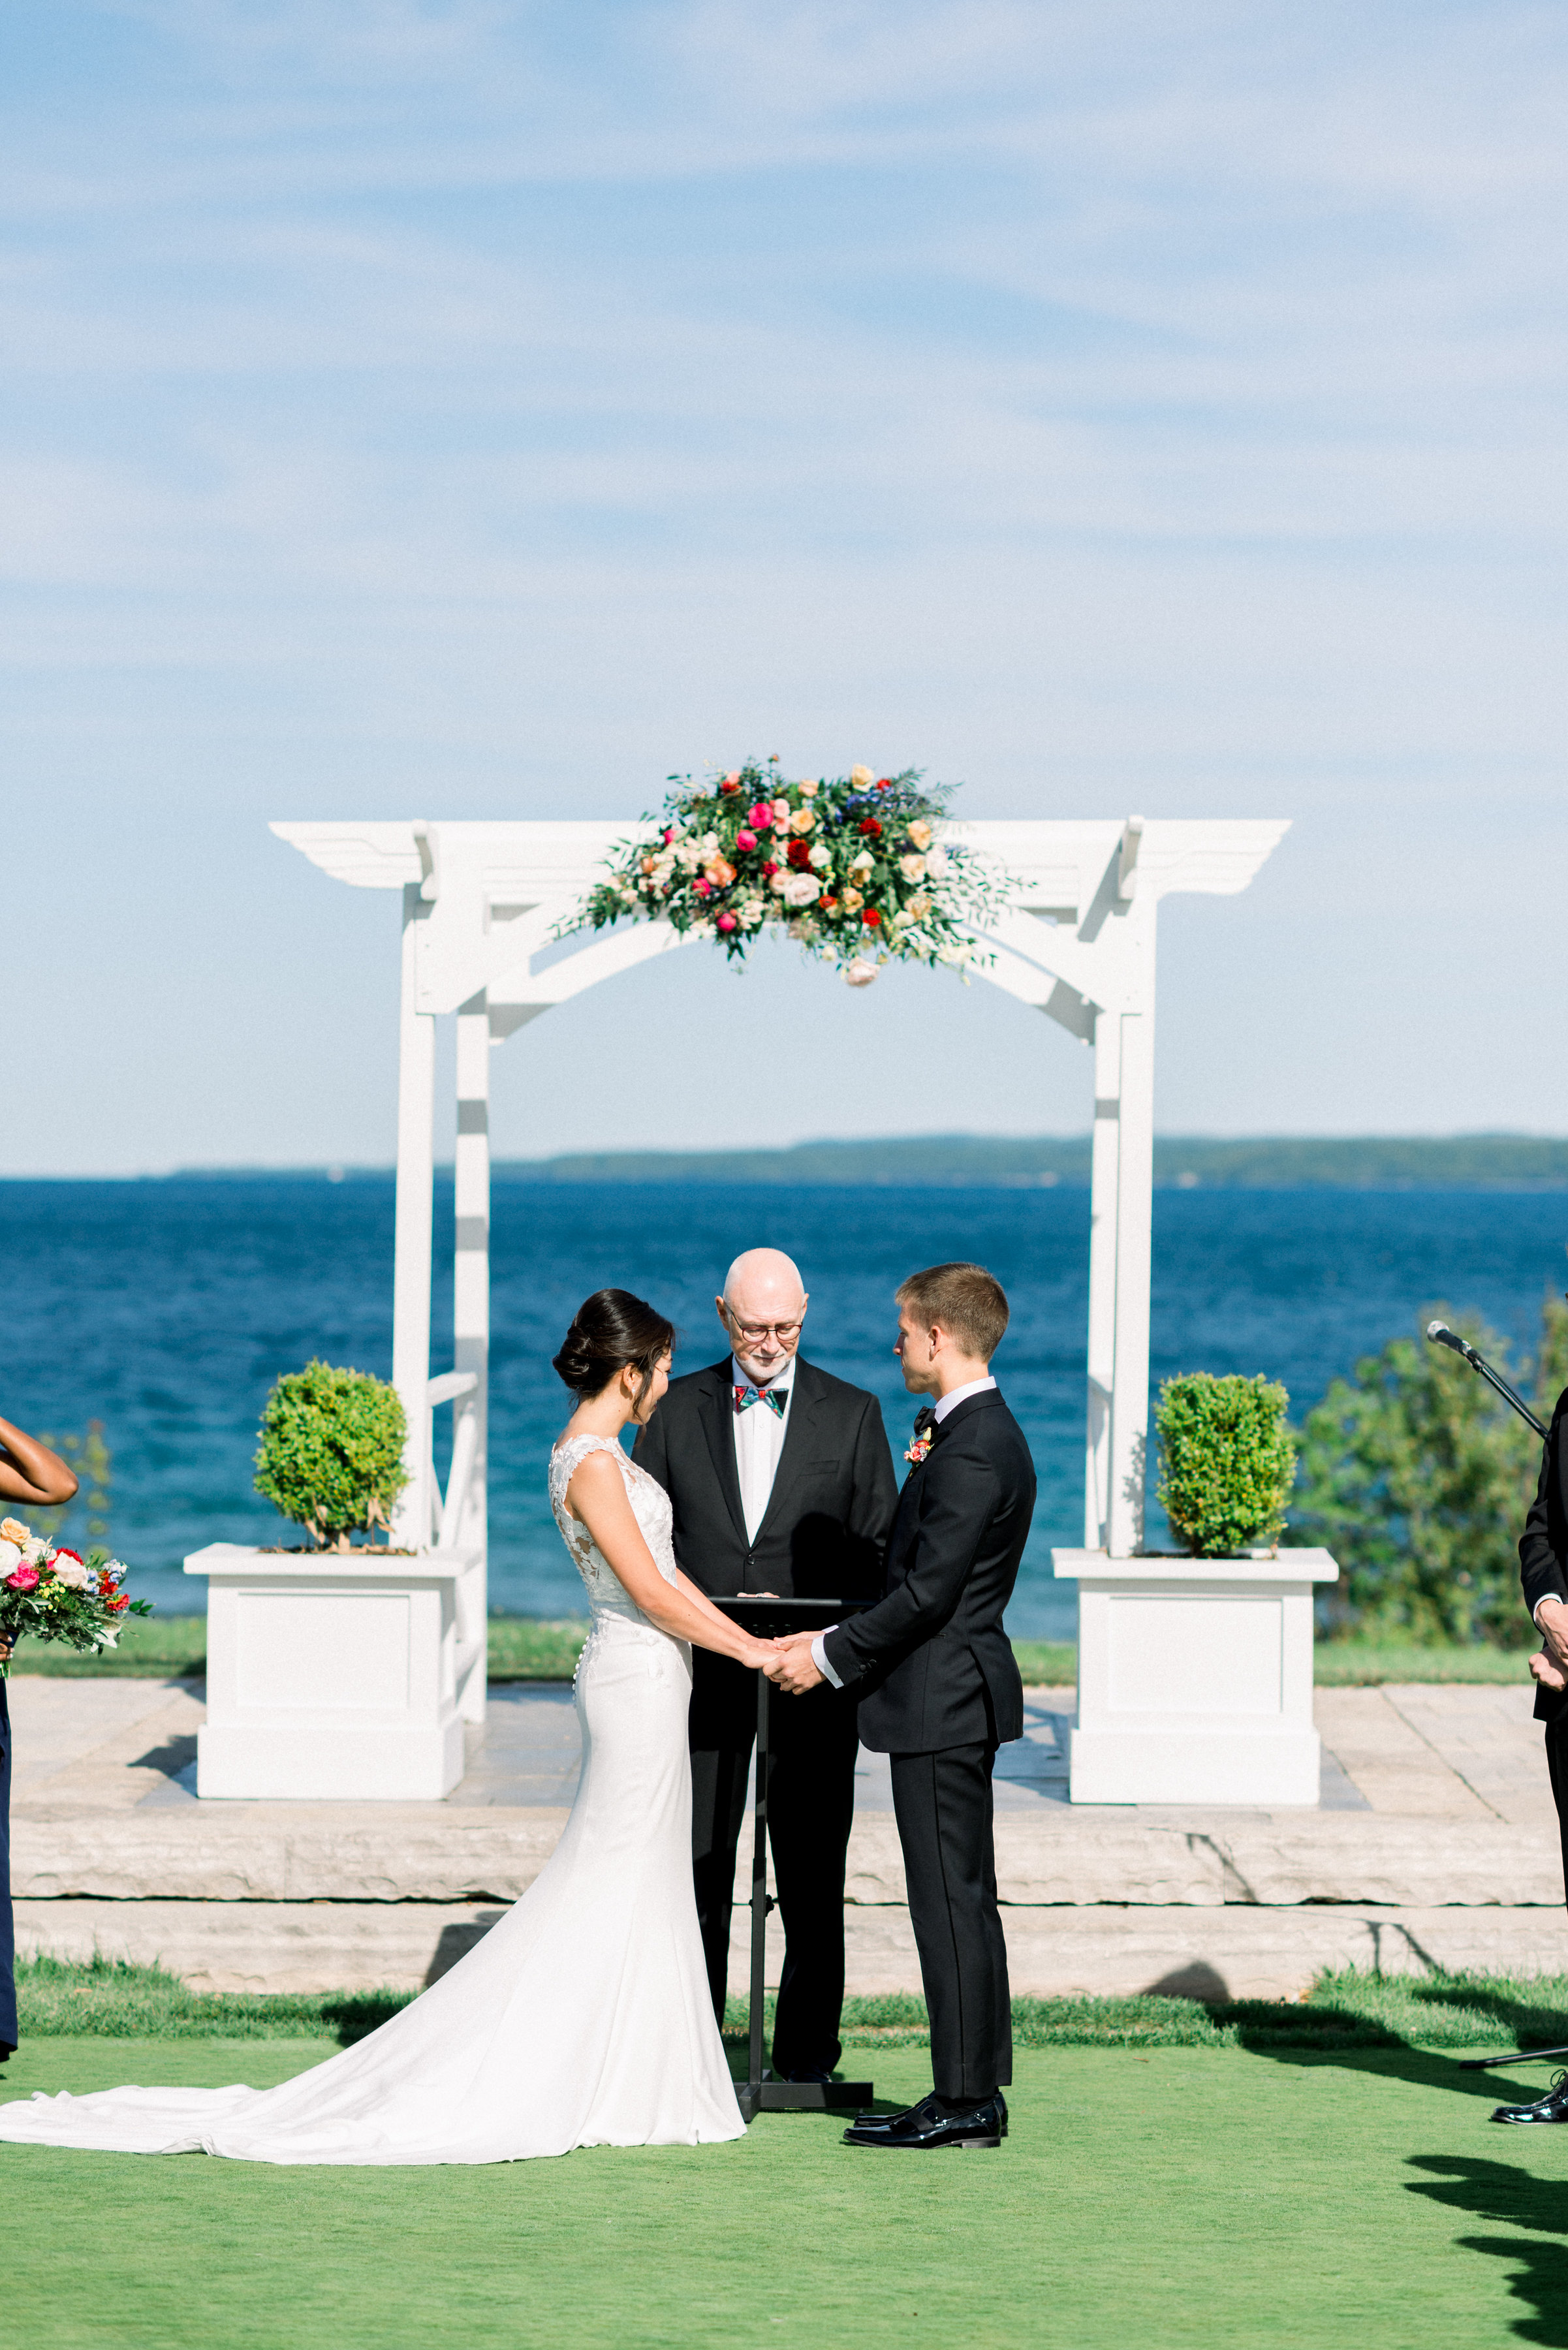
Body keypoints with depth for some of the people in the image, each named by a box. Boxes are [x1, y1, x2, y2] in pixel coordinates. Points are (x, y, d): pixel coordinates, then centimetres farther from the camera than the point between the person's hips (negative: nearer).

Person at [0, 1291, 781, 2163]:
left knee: (638, 1883, 12)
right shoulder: (593, 1464, -18)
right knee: (620, 1880, -5)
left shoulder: (604, 1453, 13)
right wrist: (747, 1650, -12)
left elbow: (662, 1570, 17)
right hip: (640, 1677, -10)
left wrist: (745, 1635, 14)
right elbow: (650, 1592, -20)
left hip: (646, 1677, 10)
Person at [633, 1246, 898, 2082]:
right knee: (694, 1871, 4)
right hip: (702, 1674, 1)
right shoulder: (675, 1409, 7)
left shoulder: (853, 1413, 4)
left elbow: (879, 1550, 4)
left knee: (812, 1879, 4)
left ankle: (807, 2056, 12)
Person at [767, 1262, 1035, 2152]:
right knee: (963, 1901, 13)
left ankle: (963, 2102, -1)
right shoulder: (986, 1432, 14)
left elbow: (928, 1592, -21)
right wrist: (837, 1640, 13)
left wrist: (831, 1658, -12)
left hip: (942, 1703, -11)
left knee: (952, 1902, -5)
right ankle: (975, 2091, 18)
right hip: (954, 1701, 11)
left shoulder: (971, 1451, -19)